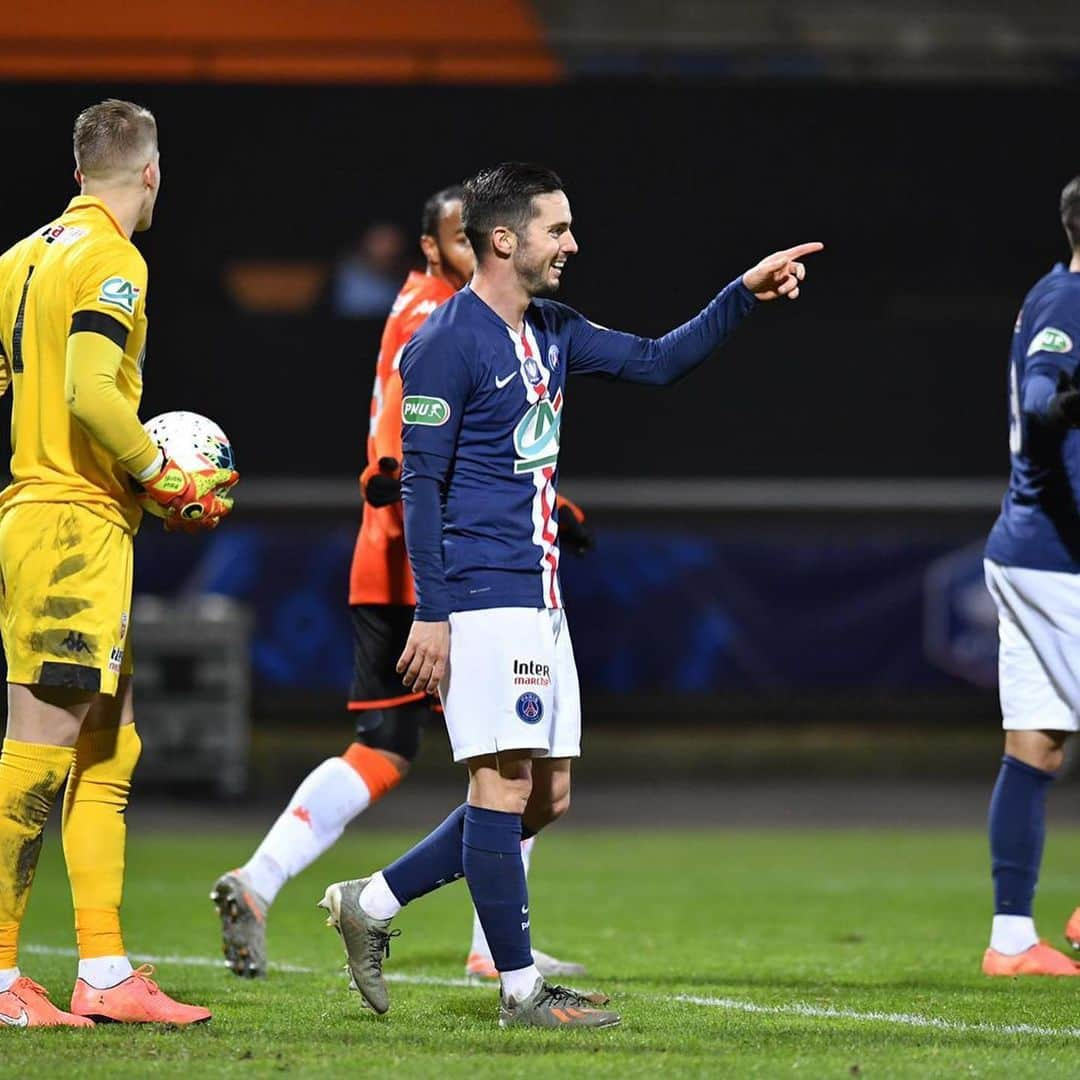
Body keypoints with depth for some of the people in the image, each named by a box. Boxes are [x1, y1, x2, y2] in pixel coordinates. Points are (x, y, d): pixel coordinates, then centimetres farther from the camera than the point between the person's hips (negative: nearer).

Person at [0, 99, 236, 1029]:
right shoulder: (112, 262, -11)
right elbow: (92, 392, -23)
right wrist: (165, 481, -10)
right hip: (78, 527, -9)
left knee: (108, 747, 11)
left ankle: (105, 974, 12)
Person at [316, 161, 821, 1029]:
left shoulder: (552, 333, 15)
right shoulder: (448, 344, -11)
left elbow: (657, 362, 20)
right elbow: (421, 484, -13)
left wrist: (745, 295, 9)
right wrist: (431, 615, -17)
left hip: (540, 597, 9)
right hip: (482, 599, -9)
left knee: (545, 799, 9)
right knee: (504, 785, -7)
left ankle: (372, 903, 18)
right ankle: (522, 989, -3)